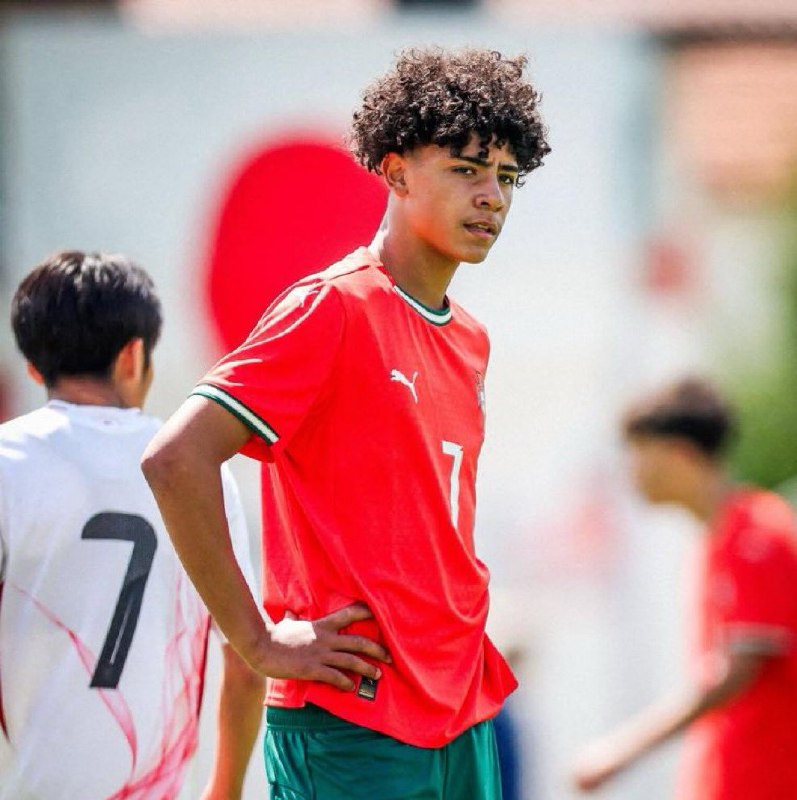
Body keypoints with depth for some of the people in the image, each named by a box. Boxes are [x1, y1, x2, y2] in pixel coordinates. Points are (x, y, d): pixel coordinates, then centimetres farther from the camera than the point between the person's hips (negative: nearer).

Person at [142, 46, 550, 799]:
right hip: (352, 723, -8)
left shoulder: (469, 340, 16)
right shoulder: (334, 307, -9)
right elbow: (175, 459, -18)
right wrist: (261, 644, -16)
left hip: (463, 717, 8)